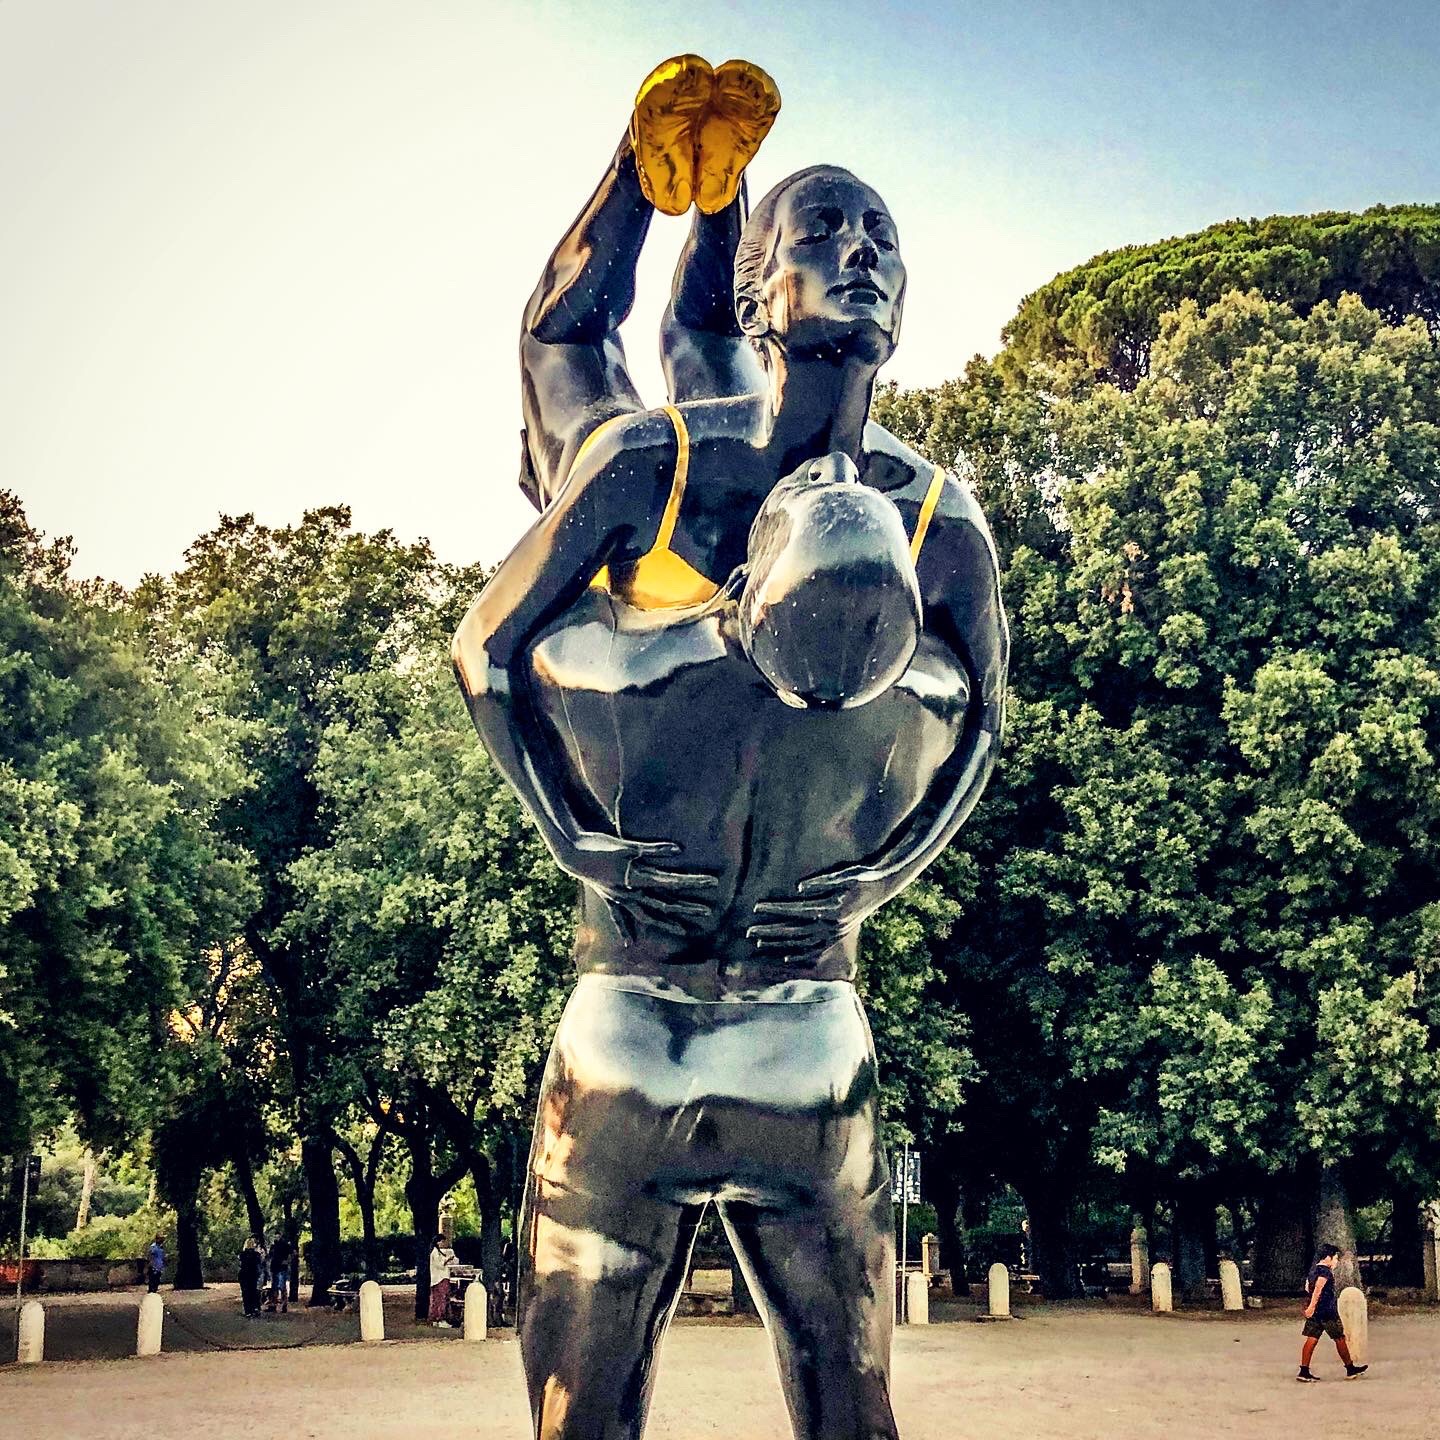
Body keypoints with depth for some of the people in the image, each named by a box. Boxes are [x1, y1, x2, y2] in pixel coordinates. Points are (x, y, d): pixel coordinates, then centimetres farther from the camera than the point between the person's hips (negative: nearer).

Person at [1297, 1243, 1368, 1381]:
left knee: (1312, 1339, 4)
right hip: (1326, 1311, -9)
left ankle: (1304, 1372, -2)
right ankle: (1350, 1370, 17)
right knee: (1340, 1338, 5)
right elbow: (1318, 1288, -27)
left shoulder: (1313, 1269, 14)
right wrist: (1312, 1306, -32)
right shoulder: (1325, 1271, -14)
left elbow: (1307, 1287, 24)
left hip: (1315, 1311, 9)